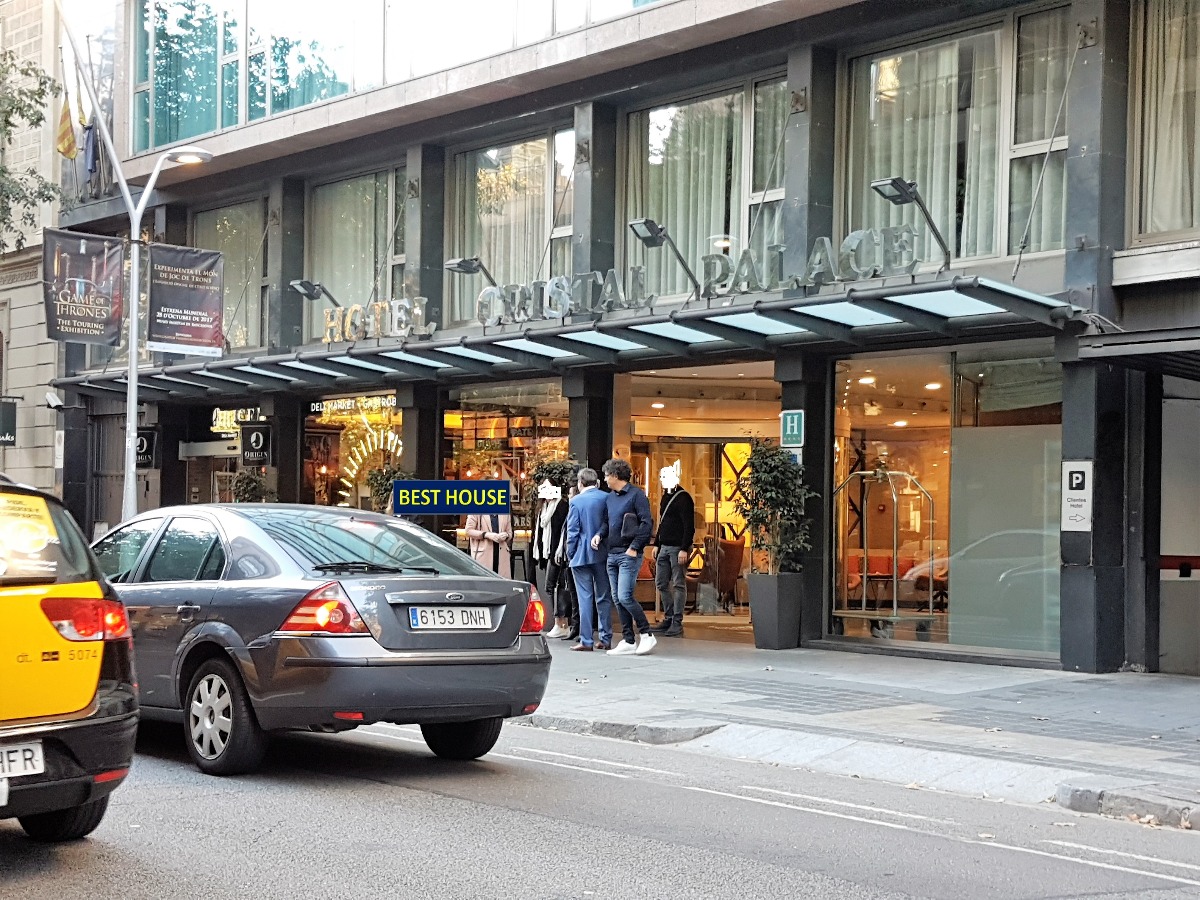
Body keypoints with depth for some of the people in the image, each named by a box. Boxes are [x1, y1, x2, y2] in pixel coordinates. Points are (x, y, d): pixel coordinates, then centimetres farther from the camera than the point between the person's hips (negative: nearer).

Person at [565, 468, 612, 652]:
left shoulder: (576, 502, -8)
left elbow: (572, 531, -6)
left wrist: (570, 555, 4)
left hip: (582, 555, -3)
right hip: (603, 554, 3)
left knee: (585, 597, -1)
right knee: (604, 597, 10)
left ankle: (586, 640, -2)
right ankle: (605, 639, 12)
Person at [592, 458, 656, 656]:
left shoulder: (636, 494, -8)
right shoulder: (610, 497, 15)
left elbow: (647, 523, -13)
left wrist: (634, 547, -17)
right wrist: (600, 535, 4)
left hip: (629, 555, -8)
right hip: (612, 554, 8)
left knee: (624, 597, -14)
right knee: (617, 599, 7)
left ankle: (646, 635, -1)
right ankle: (629, 641, 12)